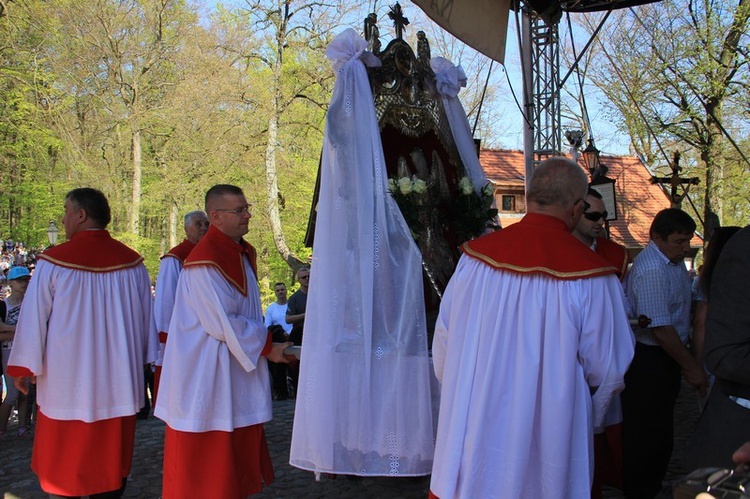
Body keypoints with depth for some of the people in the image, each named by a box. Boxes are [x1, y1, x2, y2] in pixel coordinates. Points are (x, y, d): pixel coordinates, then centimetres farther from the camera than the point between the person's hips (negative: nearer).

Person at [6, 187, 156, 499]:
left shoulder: (54, 262, -12)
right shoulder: (132, 262, -3)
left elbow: (33, 317, -6)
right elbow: (146, 318, 5)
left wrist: (23, 368, 6)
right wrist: (140, 362, 17)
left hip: (66, 379, -3)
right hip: (118, 382, 3)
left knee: (63, 461, 10)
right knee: (111, 456, 14)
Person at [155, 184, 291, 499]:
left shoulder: (244, 253, 10)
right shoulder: (205, 261, -20)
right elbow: (222, 325, -21)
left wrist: (266, 340, 9)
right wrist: (266, 347, -13)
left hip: (237, 374, 9)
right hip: (208, 377, -9)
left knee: (235, 466, 15)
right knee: (206, 458, 2)